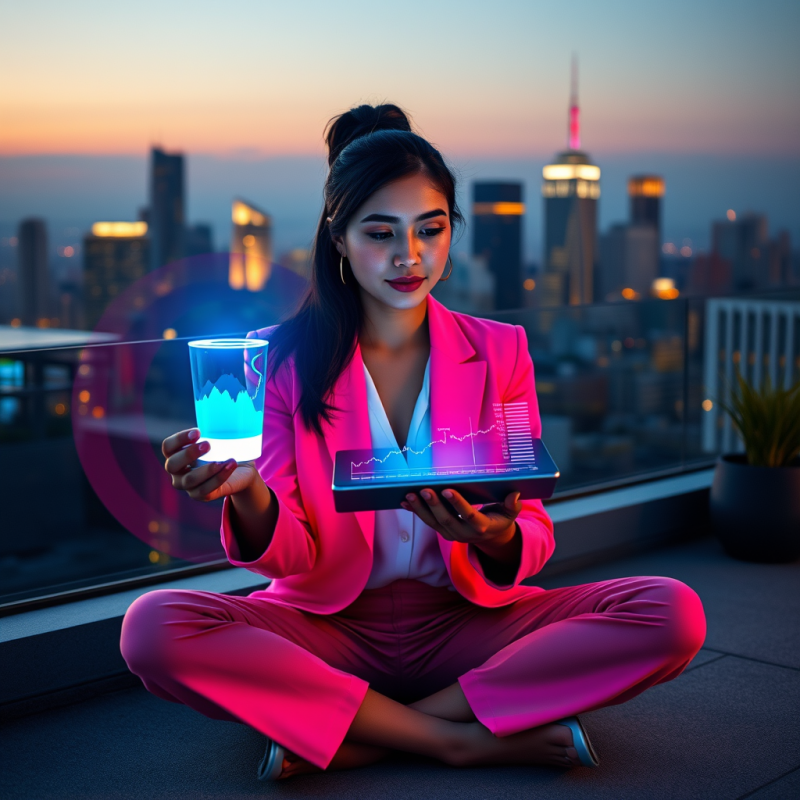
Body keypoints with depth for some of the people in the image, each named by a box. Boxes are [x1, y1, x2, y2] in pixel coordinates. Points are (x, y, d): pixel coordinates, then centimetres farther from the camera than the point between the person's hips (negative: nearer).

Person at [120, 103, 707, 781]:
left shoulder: (500, 351, 3)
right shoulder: (284, 358, -1)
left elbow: (533, 539, 0)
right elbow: (292, 559, -7)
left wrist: (499, 540, -25)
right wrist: (247, 495, -30)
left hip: (467, 623, 2)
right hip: (329, 629, -1)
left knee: (672, 613, -22)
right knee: (153, 628, -29)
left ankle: (360, 739, -20)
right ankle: (458, 737, -22)